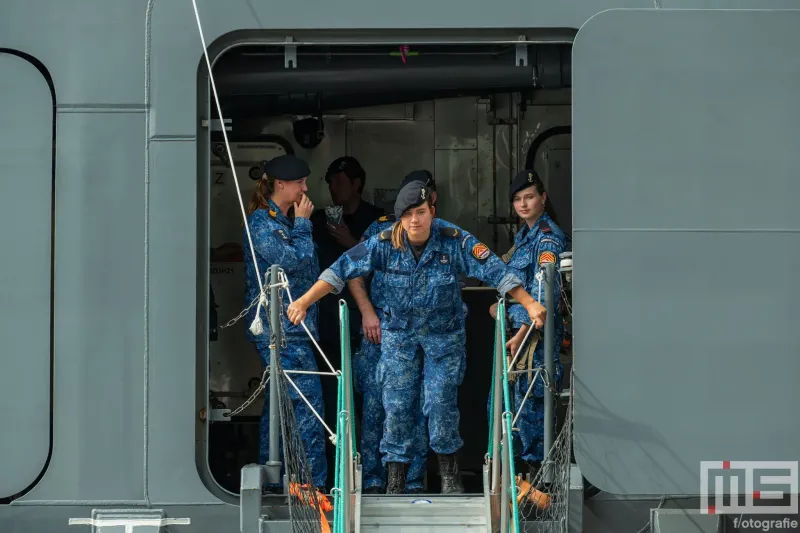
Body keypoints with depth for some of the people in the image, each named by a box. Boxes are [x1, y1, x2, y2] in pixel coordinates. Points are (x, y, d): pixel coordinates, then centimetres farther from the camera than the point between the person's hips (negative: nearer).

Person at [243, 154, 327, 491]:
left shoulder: (283, 220, 18)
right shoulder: (261, 221, -12)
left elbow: (306, 264, 24)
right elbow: (291, 260, -17)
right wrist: (303, 224, -8)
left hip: (287, 327, 10)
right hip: (280, 328, -10)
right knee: (307, 400, -12)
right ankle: (313, 481, -12)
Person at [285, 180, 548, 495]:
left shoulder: (455, 241, -18)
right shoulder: (385, 243, -15)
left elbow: (495, 271, -19)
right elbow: (342, 269, -15)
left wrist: (529, 304, -27)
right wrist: (304, 301, -22)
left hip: (444, 335, -1)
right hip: (399, 333, 1)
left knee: (441, 403, -3)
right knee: (397, 404, 0)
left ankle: (449, 474, 18)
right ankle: (395, 483, 10)